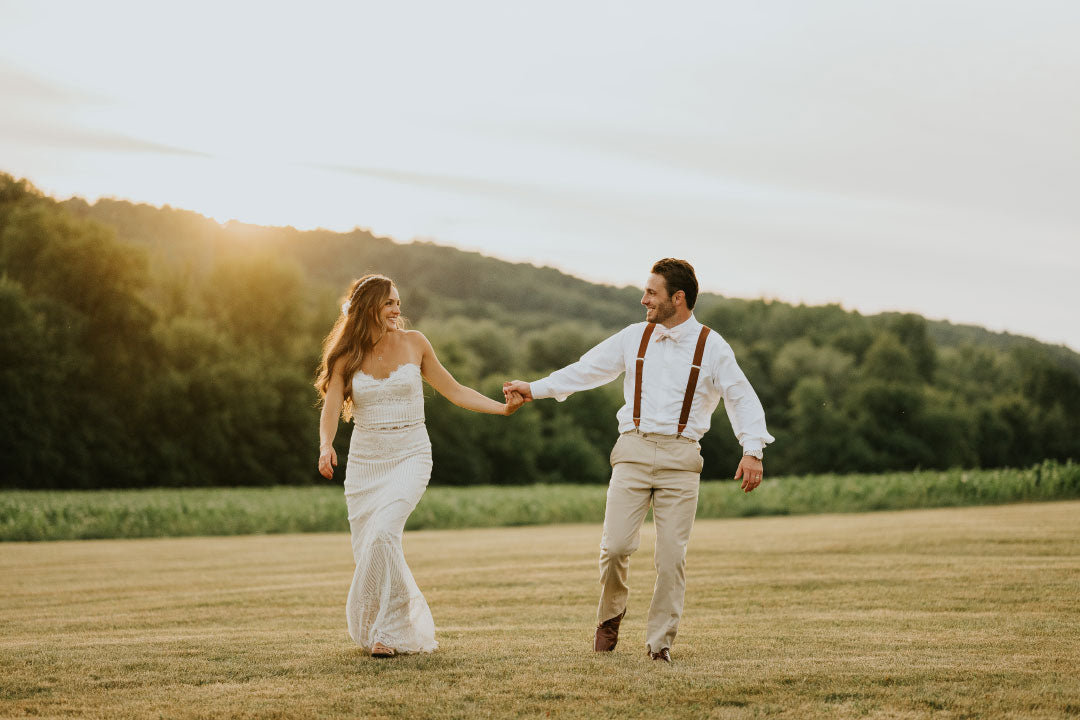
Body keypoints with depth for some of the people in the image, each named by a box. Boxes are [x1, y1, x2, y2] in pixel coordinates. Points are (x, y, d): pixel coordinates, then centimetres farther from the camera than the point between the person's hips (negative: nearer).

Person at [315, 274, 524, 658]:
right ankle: (413, 626, 24)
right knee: (368, 550, 2)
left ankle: (390, 631, -14)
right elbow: (331, 409, -7)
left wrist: (503, 407, -3)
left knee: (383, 534, -24)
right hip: (364, 462, 2)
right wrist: (326, 446, -26)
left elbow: (454, 391, 7)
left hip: (410, 457, -2)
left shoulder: (413, 343, 2)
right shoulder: (347, 356, 2)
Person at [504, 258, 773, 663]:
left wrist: (752, 451, -12)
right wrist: (536, 389, 17)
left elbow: (742, 399, 1)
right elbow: (588, 369, 18)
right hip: (634, 450, 2)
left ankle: (660, 642, 9)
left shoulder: (712, 347, 2)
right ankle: (610, 615, 18)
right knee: (615, 545, -10)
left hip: (680, 457, -1)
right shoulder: (634, 338, 10)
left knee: (672, 554, -5)